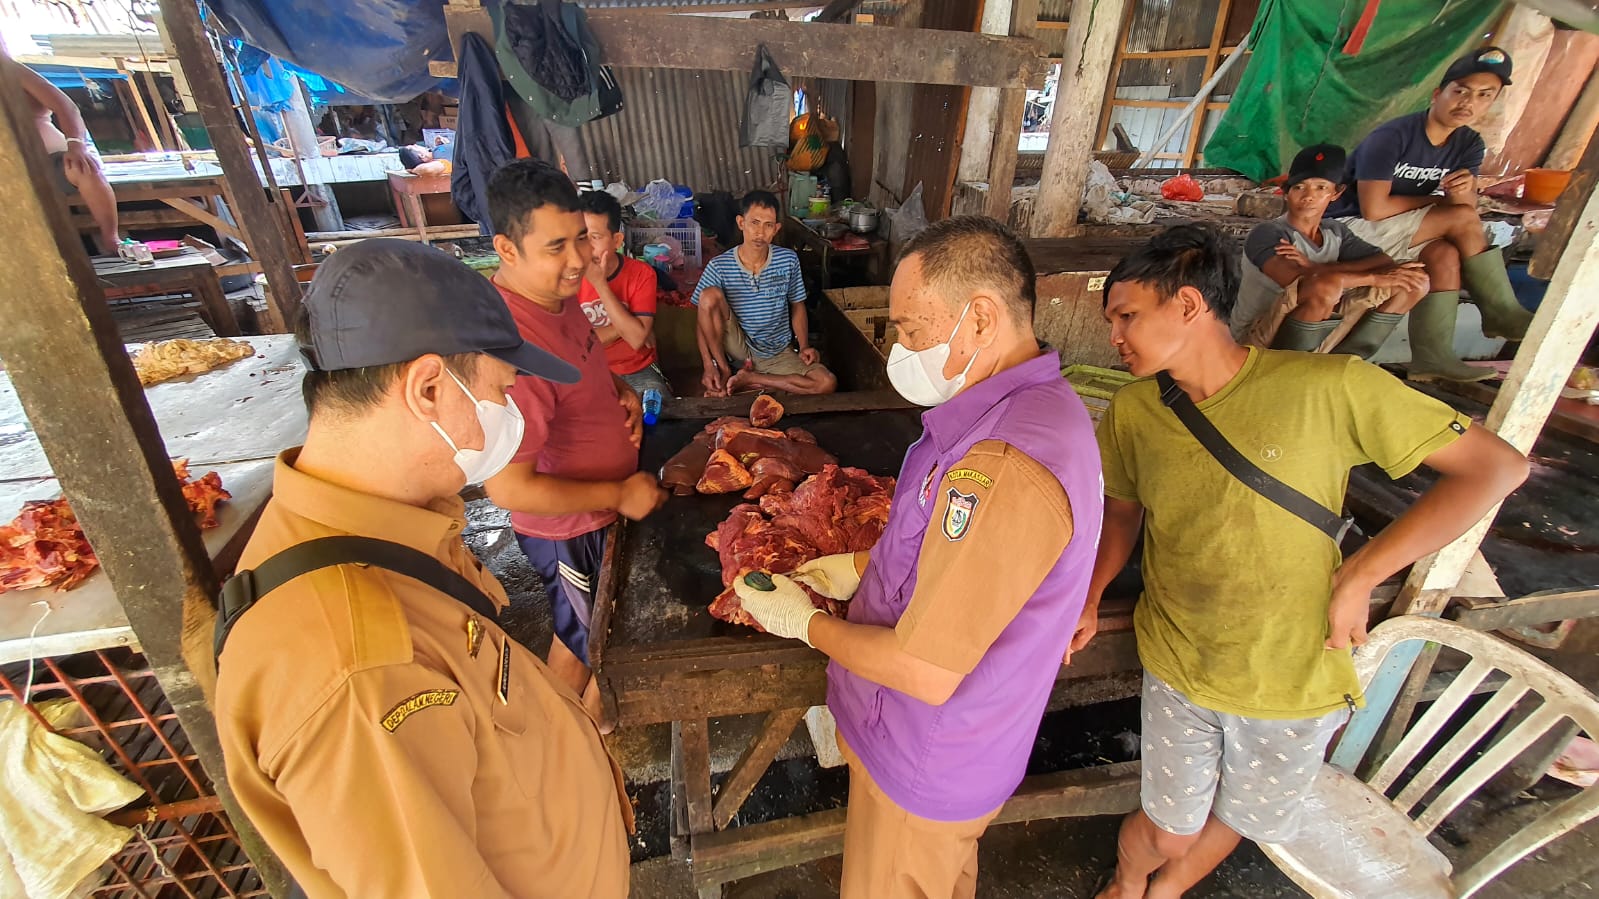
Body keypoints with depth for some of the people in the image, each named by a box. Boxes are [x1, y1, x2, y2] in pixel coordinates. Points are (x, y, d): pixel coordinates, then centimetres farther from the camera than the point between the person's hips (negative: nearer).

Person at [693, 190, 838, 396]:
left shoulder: (788, 260, -6)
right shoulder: (719, 267, -11)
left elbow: (797, 307, 7)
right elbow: (704, 318, -7)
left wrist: (804, 346, -7)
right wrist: (709, 366, -20)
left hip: (778, 353, 2)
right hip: (738, 348, -2)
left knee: (827, 384, -23)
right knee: (710, 295, -27)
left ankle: (748, 381, -12)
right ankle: (724, 371, -12)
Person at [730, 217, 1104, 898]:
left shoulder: (1005, 466, -38)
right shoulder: (1034, 404, -2)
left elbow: (926, 673, -32)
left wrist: (803, 622, -17)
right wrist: (861, 567, 3)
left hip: (929, 766, -8)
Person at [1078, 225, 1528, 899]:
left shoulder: (1329, 387, -20)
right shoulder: (1130, 413, -10)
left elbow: (1496, 466, -12)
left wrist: (1360, 575, -18)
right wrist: (1089, 599, -9)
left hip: (1296, 678, 0)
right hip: (1177, 666, 1)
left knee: (1237, 820, 23)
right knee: (1168, 833, 13)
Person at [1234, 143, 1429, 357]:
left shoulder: (1336, 231, 9)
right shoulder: (1266, 234, -13)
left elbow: (1387, 265, -4)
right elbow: (1297, 279, -31)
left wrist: (1315, 267, -18)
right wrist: (1374, 278, -19)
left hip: (1317, 334, 7)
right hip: (1261, 341, -7)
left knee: (1414, 279, 0)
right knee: (1328, 285, -35)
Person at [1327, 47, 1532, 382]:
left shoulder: (1469, 145, 4)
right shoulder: (1391, 137, -18)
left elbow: (1469, 206, -4)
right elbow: (1373, 209, -24)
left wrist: (1464, 193, -28)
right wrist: (1437, 199, -10)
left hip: (1396, 234, 7)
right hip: (1350, 228, -7)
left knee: (1446, 255, -21)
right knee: (1460, 220, -18)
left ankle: (1431, 356, -17)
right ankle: (1502, 312, -3)